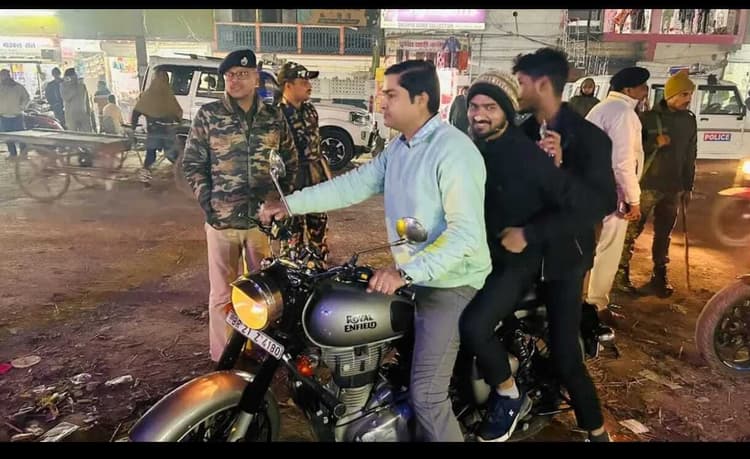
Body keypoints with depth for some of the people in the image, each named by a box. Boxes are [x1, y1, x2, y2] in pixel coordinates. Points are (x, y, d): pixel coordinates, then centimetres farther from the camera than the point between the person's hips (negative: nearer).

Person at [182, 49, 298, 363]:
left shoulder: (274, 117, 5)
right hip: (222, 219, -2)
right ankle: (223, 359, 21)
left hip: (264, 218, 2)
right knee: (223, 294, 7)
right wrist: (207, 201, -6)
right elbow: (192, 163, 3)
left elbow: (290, 161, 14)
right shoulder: (208, 115, 0)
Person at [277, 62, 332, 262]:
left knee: (319, 225, 19)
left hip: (317, 178, 7)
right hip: (294, 183, -7)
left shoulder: (310, 110, 8)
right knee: (294, 231, 5)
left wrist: (327, 173, 17)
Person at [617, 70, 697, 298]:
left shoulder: (689, 120, 7)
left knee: (663, 234, 13)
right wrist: (655, 143, -23)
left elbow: (690, 156, 13)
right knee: (632, 231, 1)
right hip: (647, 185, -4)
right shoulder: (649, 117, -8)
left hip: (673, 188, 5)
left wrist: (688, 186, 12)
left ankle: (660, 276, 24)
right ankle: (622, 272, 12)